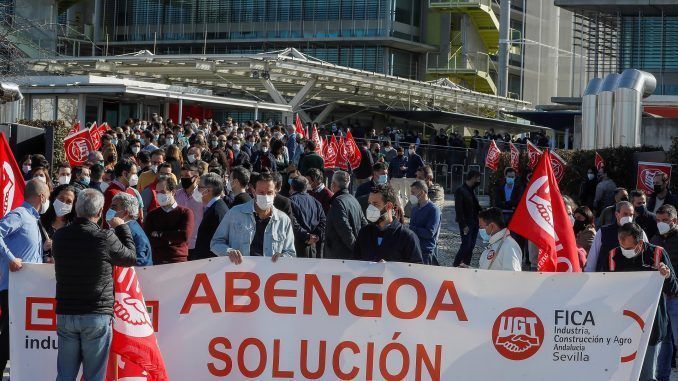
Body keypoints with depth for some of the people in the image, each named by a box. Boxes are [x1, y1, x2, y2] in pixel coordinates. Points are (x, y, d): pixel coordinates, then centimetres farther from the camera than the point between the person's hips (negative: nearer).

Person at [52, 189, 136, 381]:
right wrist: (122, 228, 17)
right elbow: (131, 257, 2)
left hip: (65, 315, 4)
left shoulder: (60, 237, 0)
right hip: (97, 315, -4)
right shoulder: (105, 238, -13)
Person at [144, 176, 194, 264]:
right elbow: (147, 240, 2)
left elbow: (185, 236, -8)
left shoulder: (186, 213, 6)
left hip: (179, 261, -1)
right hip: (156, 262, 2)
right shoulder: (152, 215, 13)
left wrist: (160, 234, 0)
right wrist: (170, 240, -6)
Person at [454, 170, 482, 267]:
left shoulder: (472, 190, 15)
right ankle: (455, 266, -6)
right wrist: (464, 225, -19)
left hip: (474, 223, 8)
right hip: (466, 224, -8)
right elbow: (459, 210, -15)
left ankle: (466, 265, 13)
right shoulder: (460, 191, -11)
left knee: (471, 246, 8)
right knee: (466, 245, -12)